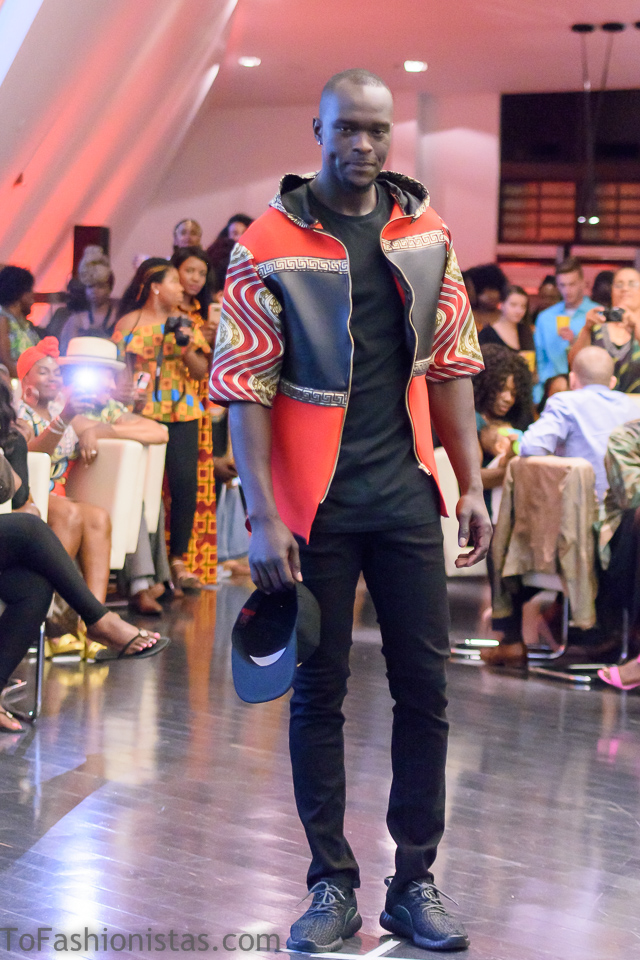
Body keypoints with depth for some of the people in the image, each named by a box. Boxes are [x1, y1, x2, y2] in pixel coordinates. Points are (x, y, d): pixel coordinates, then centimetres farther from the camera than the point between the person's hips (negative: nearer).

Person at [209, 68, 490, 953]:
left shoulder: (426, 235, 6)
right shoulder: (270, 244, -6)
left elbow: (451, 365, 11)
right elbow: (245, 387, -8)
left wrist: (472, 485, 7)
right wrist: (264, 518, -14)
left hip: (405, 496, 3)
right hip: (315, 504, -3)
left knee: (425, 685, 5)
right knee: (319, 690, 5)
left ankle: (415, 883, 17)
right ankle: (333, 886, 16)